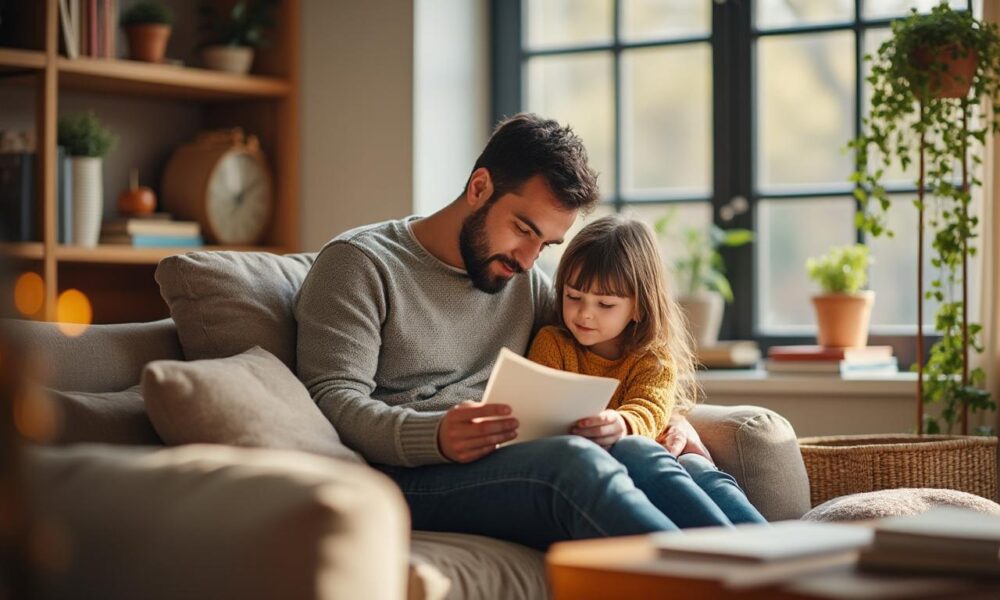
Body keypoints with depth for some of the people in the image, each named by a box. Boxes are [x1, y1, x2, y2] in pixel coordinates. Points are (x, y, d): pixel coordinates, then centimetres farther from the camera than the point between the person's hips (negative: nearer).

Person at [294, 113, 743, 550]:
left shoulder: (525, 280, 22)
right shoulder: (359, 263, 2)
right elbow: (333, 399, -9)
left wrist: (670, 417, 7)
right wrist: (436, 437, -28)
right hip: (408, 478, -7)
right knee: (575, 461, -35)